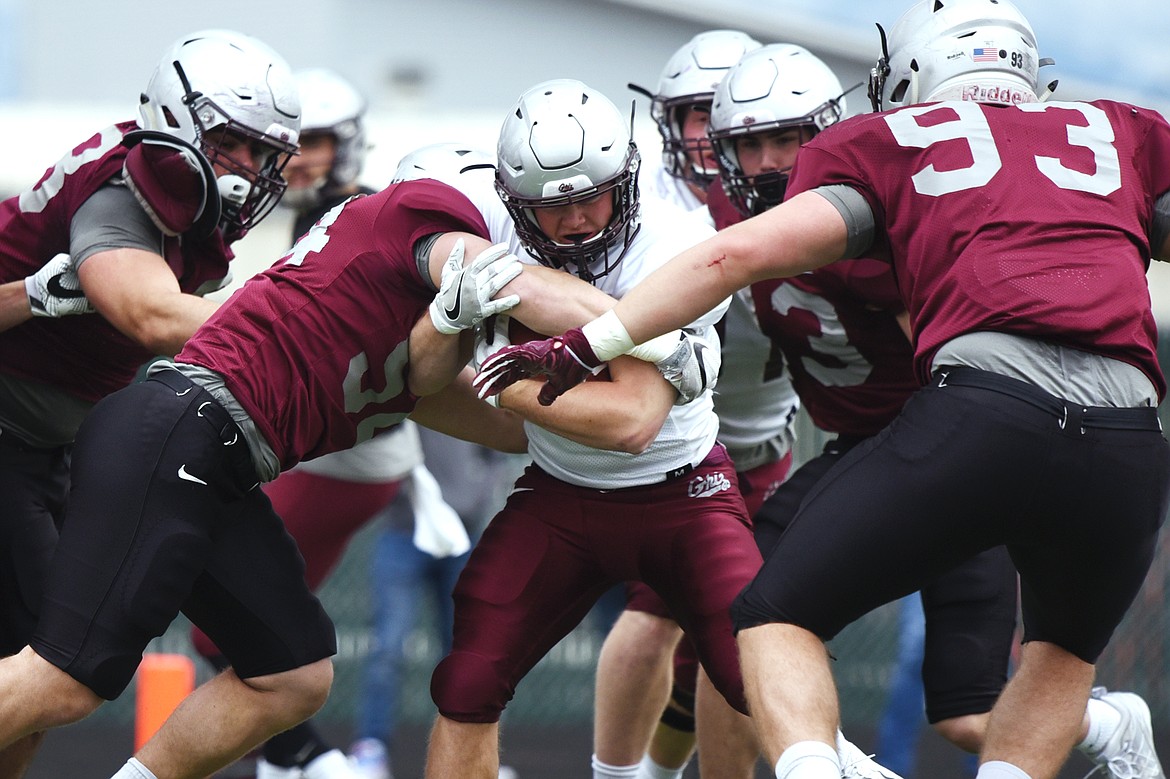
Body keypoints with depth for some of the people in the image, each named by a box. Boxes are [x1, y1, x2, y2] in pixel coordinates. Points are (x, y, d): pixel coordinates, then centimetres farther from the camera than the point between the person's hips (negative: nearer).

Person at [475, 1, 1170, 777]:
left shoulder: (889, 143, 20)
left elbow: (742, 252, 11)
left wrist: (583, 346, 13)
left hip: (985, 409, -3)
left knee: (778, 619, 13)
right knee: (1064, 654, 31)